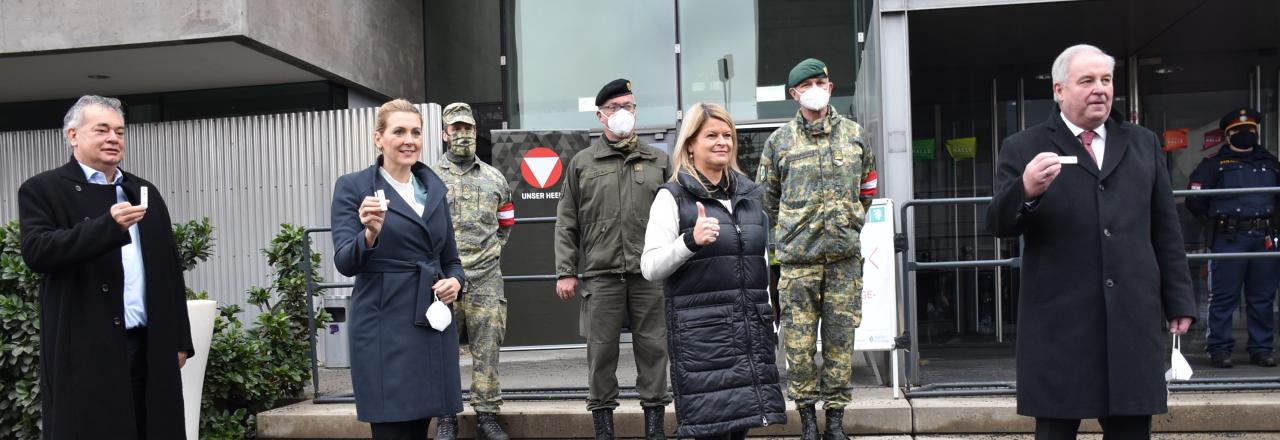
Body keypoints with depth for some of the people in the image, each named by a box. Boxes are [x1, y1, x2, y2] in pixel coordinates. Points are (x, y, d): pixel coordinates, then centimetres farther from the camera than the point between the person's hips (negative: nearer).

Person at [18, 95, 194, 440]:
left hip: (149, 346, 5)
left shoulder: (145, 192, 17)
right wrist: (108, 226, -25)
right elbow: (36, 252, -14)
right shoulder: (43, 190, 2)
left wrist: (179, 339, 13)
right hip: (85, 351, -4)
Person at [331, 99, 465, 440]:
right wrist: (370, 234, -30)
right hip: (384, 330, -5)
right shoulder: (353, 187, -3)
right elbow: (345, 263, -11)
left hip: (432, 325, 5)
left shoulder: (434, 187, 12)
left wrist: (455, 281, -4)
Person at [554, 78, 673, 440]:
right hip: (600, 273, 0)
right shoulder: (582, 163, 9)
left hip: (650, 272, 1)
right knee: (601, 349, 4)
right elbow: (566, 223, 8)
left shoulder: (658, 161, 11)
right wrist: (565, 272, 1)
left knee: (653, 347, 4)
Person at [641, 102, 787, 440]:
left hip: (752, 328, 5)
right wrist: (690, 240, -23)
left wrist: (774, 313, 23)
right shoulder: (672, 197, -2)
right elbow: (650, 268, -8)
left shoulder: (750, 193, 16)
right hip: (701, 333, -5)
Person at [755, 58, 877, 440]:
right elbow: (767, 197, 12)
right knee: (799, 340, 0)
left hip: (844, 254, 1)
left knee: (840, 337, 4)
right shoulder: (780, 140, 4)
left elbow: (867, 188, 19)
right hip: (797, 256, -1)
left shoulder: (854, 134, 9)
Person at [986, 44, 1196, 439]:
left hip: (1132, 318, 3)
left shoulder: (1144, 144, 15)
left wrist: (1178, 299, 12)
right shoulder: (1024, 149, 2)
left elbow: (1166, 231, 16)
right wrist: (1026, 190, -24)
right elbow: (998, 226, -4)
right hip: (1059, 323, -3)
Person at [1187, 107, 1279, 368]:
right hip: (1229, 239, -4)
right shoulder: (1214, 163, 5)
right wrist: (1214, 219, 5)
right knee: (1224, 297, -4)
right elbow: (1195, 200, 0)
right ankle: (1219, 349, 1)